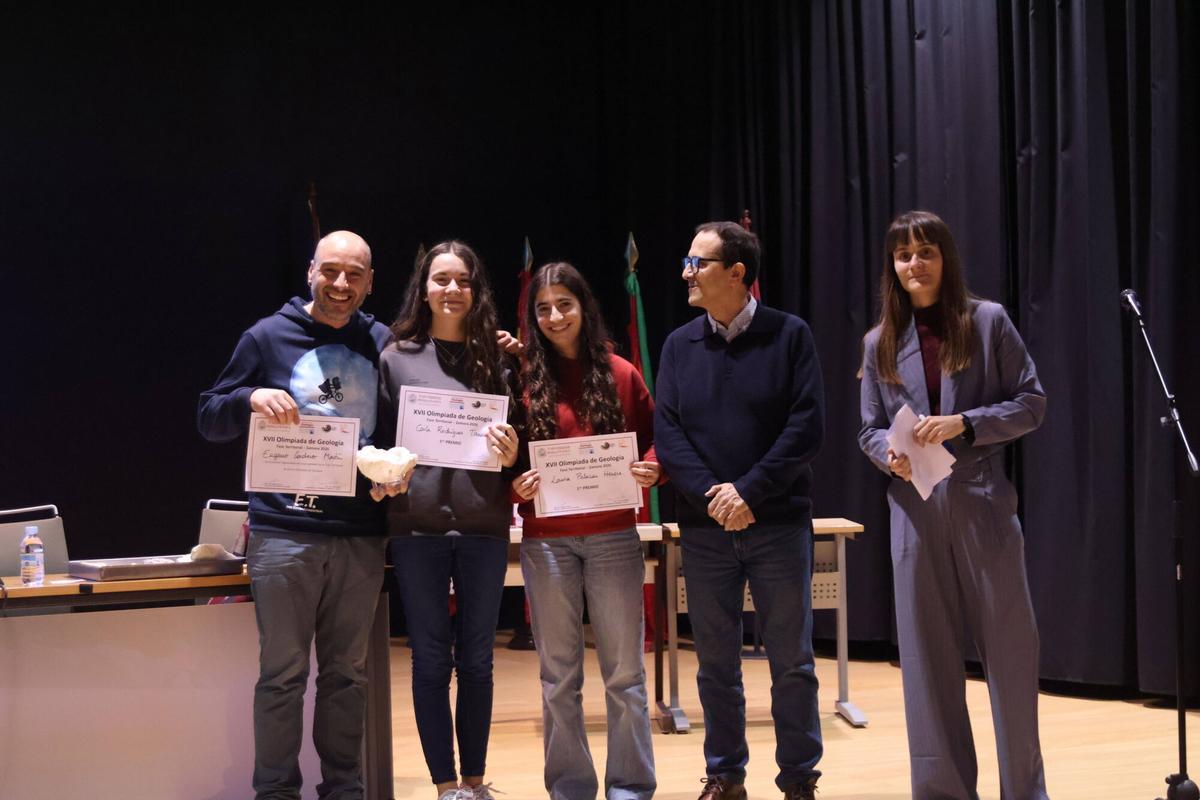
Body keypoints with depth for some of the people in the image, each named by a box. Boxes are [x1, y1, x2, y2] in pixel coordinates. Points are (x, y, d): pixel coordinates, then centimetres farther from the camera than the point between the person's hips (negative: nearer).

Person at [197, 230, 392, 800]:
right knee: (283, 673, -1)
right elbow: (209, 419, 2)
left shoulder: (382, 344, 11)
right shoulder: (269, 337, 3)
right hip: (285, 531, -3)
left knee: (347, 672, 9)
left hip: (360, 534, 3)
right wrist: (250, 400, -16)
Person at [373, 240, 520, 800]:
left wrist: (510, 455, -9)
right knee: (431, 661, 3)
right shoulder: (396, 358, 5)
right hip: (417, 527, -1)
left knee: (476, 661, 9)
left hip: (484, 526, 2)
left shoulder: (495, 358, 9)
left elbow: (514, 439, 12)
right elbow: (379, 438, 6)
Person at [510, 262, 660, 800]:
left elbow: (655, 438, 10)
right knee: (559, 675, 7)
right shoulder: (523, 377, 2)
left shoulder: (620, 374, 4)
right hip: (546, 541, 0)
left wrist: (650, 469, -10)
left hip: (613, 537, 0)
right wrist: (515, 484, -16)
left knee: (624, 671, 4)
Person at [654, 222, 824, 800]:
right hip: (704, 529, 3)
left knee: (792, 660, 3)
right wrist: (712, 494, -13)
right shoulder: (679, 345, 7)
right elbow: (666, 432, 1)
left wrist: (749, 491, -16)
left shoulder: (789, 335, -2)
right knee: (715, 662, 8)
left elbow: (807, 425, -8)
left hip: (779, 523, -2)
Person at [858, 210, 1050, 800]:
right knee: (927, 655, 6)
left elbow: (1031, 403, -1)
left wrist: (963, 423, -14)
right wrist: (889, 455, -10)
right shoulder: (880, 343, 9)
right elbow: (870, 430, 12)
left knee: (1010, 647, 1)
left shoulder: (988, 322, 1)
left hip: (983, 505, -2)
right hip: (915, 509, 2)